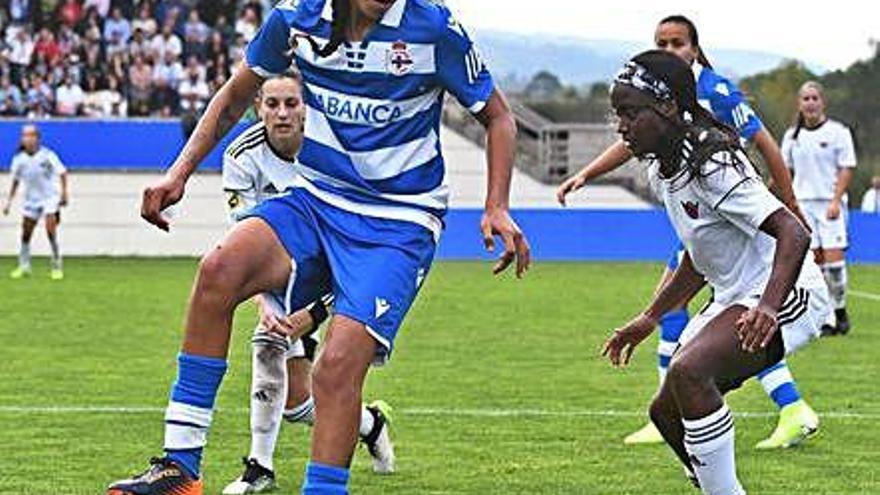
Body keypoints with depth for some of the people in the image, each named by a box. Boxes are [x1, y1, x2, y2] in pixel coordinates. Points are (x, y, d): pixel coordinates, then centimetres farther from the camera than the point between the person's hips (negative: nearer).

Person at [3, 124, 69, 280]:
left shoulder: (47, 155, -16)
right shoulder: (19, 159, -5)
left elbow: (62, 173, -4)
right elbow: (15, 181, 9)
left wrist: (64, 193, -8)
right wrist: (9, 201, 9)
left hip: (50, 197, -4)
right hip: (31, 199, 4)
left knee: (51, 230, -15)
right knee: (26, 233, 5)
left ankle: (57, 266, -6)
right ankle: (24, 266, 19)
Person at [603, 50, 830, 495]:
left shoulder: (710, 164, -22)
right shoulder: (661, 171, 7)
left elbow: (793, 233, -31)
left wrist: (768, 307, -45)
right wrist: (650, 319, 23)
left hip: (784, 293, -10)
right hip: (734, 299, 10)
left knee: (687, 372, -32)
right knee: (666, 412, 8)